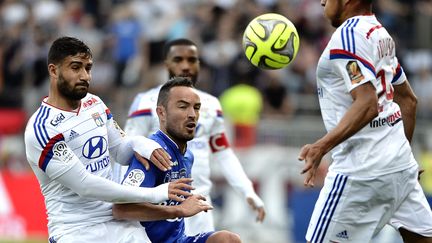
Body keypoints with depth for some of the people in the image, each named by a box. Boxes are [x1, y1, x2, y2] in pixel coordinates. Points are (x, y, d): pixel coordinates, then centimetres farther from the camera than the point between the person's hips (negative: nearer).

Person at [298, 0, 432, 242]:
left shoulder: (348, 35, -14)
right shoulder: (381, 33, 13)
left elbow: (367, 104, -23)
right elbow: (409, 100, 21)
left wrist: (322, 146, -29)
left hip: (364, 169, -9)